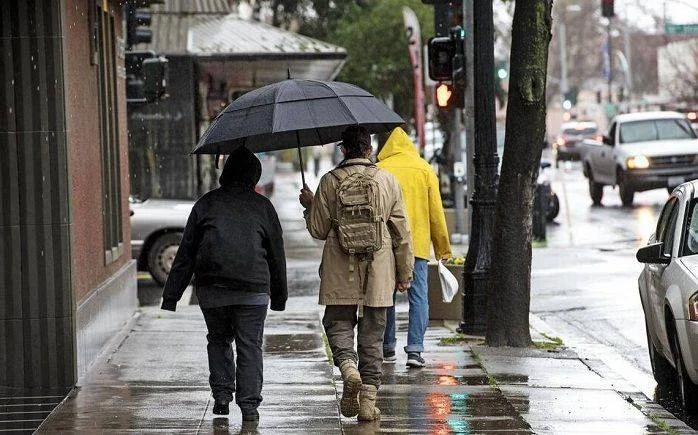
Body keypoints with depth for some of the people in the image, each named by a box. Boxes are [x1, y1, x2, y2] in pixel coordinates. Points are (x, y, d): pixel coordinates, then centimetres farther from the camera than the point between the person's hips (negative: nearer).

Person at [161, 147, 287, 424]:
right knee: (249, 346, 3)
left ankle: (222, 394, 12)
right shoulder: (262, 206, 7)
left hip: (211, 289, 1)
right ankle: (249, 405, -3)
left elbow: (185, 253, 7)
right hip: (252, 289, -1)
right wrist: (279, 296, 22)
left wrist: (171, 295, 9)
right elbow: (277, 254, 13)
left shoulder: (205, 204, 8)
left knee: (219, 339, 19)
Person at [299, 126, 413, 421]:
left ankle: (348, 367, -18)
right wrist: (404, 273, 12)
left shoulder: (330, 182, -3)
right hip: (378, 272, 1)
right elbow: (402, 233, 4)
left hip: (340, 274, -1)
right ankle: (368, 400, 6)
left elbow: (318, 230, 3)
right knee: (372, 335, 8)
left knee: (337, 323, 11)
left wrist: (309, 206, 22)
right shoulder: (387, 181, 1)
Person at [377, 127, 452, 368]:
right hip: (417, 244, 0)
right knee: (419, 297, 1)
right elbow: (436, 212, 4)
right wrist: (443, 248, 9)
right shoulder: (424, 169, 4)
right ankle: (415, 349, -9)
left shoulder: (379, 171, 1)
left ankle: (387, 349, 16)